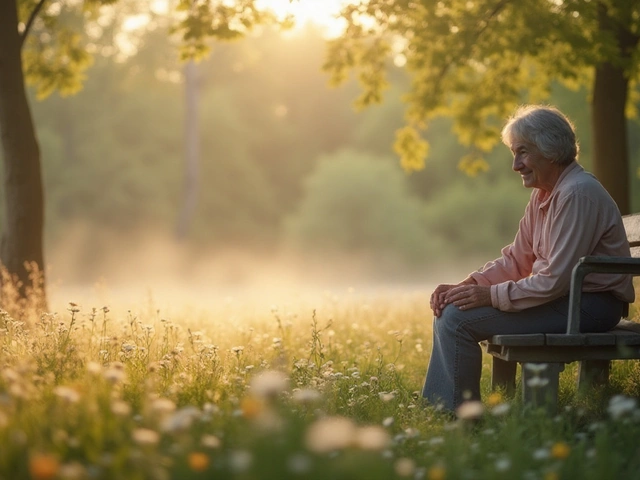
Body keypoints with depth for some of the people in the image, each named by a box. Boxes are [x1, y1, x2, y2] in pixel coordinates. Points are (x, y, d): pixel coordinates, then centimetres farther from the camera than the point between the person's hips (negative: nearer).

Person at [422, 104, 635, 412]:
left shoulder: (578, 193, -19)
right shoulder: (544, 194, 12)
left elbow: (555, 281, -23)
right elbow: (516, 260, 13)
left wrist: (492, 295, -17)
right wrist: (465, 286, -2)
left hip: (589, 304, -10)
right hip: (564, 298, 10)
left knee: (458, 318, -18)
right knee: (449, 310, 7)